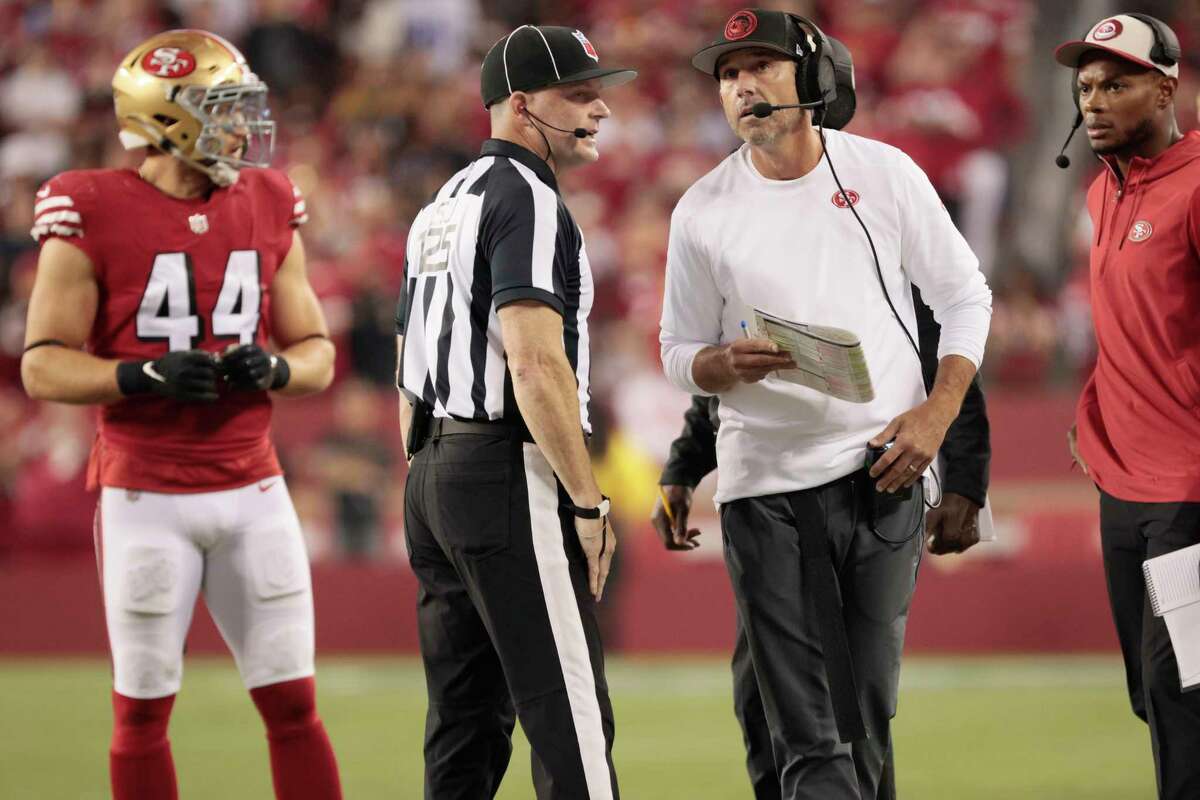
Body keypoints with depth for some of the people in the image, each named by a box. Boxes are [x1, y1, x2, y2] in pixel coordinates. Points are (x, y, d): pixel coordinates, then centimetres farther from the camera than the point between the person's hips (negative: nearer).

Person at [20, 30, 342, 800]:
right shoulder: (94, 215, -8)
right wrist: (144, 376, -22)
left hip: (254, 491, 4)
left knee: (293, 704, 3)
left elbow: (317, 353, 12)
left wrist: (275, 368, -10)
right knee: (143, 711, 5)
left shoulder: (267, 209, 6)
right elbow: (43, 366, -8)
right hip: (146, 498, -4)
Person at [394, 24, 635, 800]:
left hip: (434, 475, 10)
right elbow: (535, 363, -21)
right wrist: (589, 502, -17)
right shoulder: (527, 200, -11)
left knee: (468, 724, 11)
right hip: (512, 477, -10)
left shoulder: (440, 209, 19)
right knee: (571, 720, -11)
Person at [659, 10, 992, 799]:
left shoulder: (885, 172, 2)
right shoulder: (703, 213, 2)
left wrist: (938, 411, -5)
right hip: (765, 486, 0)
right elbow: (680, 353, 10)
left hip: (883, 471, 1)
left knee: (868, 708, 2)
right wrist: (728, 364, -14)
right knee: (807, 734, -6)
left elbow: (965, 296, 9)